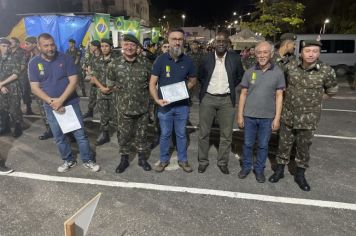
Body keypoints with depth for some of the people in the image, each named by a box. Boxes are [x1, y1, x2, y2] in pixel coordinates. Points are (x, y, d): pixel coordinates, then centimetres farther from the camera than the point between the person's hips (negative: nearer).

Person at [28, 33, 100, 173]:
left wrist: (60, 100, -18)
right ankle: (68, 160, 30)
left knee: (80, 133, 2)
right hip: (50, 106, 2)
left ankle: (87, 160, 17)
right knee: (58, 136, 12)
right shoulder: (34, 63, -2)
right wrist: (51, 101, -17)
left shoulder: (65, 58, -7)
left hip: (70, 102, -2)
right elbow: (35, 88, -4)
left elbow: (73, 81, -12)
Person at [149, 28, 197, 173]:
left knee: (181, 134, 14)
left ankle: (183, 159, 31)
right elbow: (152, 83, -5)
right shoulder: (161, 60, -6)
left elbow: (193, 80, 13)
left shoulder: (188, 61, -1)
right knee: (165, 134, 12)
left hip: (182, 105, 1)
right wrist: (157, 100, -19)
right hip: (165, 104, -1)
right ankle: (164, 160, 30)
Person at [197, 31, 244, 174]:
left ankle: (223, 162, 23)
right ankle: (203, 161, 22)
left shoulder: (235, 58, -1)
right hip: (207, 98, 0)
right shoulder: (207, 58, 1)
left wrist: (230, 87, 5)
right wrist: (206, 86, 4)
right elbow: (200, 76, 15)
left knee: (226, 134, 6)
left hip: (227, 100, 0)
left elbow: (240, 76, 13)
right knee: (203, 133, 6)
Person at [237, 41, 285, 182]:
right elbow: (243, 94, 2)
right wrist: (240, 115, -1)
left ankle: (259, 169, 29)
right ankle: (246, 167, 31)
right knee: (248, 144, 12)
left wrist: (277, 118, -6)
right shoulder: (249, 72, -1)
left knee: (263, 145, 12)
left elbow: (279, 96, -1)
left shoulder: (278, 73, -3)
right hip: (249, 115, 1)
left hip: (267, 117, 0)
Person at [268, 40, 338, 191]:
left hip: (308, 118, -1)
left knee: (304, 147, 12)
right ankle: (280, 169, 31)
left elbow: (332, 90, 7)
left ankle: (300, 174, 31)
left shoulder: (326, 71, -10)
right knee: (284, 144, 13)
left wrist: (314, 100, 6)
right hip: (288, 115, 1)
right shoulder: (291, 66, -6)